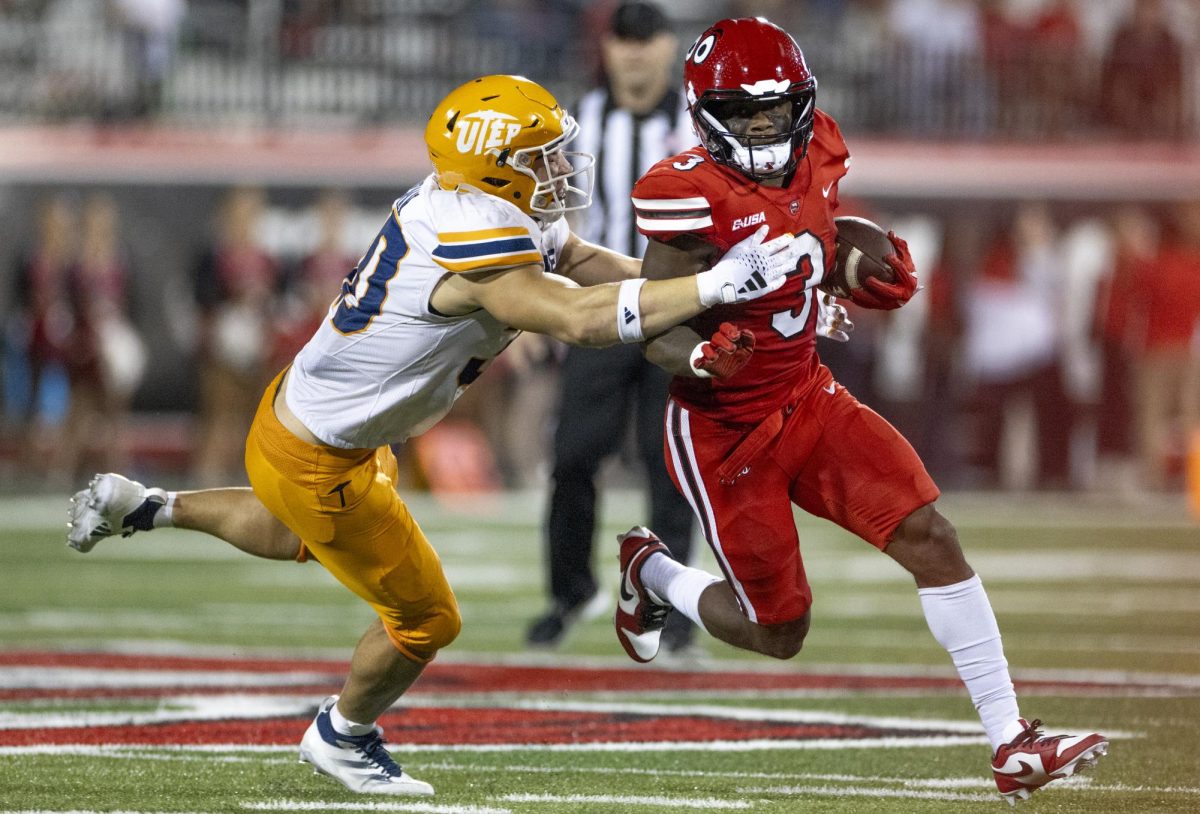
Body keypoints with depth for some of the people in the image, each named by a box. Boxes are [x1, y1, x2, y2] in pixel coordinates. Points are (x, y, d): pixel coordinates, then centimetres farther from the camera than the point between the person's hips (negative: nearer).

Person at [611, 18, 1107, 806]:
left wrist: (871, 274, -4)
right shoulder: (691, 195, -23)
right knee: (779, 634, 4)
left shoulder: (813, 157, -2)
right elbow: (658, 329, -18)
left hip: (808, 397, 6)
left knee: (930, 534, -10)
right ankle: (651, 573, 35)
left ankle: (1012, 744, -9)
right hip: (724, 434, -6)